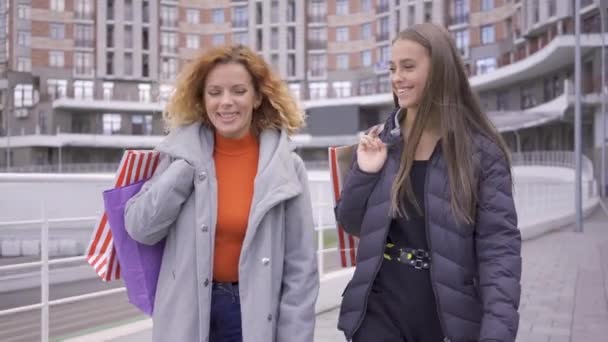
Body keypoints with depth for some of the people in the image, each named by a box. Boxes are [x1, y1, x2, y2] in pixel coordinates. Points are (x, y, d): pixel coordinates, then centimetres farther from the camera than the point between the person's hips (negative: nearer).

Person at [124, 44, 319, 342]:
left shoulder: (285, 165, -7)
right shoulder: (183, 154, -2)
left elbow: (301, 267, -5)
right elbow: (140, 228, -8)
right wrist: (189, 164, -14)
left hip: (255, 312, -1)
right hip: (188, 312, 1)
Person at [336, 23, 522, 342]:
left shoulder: (481, 151, -8)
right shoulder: (379, 140, 1)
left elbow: (499, 246, -11)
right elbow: (351, 224, 7)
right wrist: (363, 173, -11)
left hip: (450, 315, -2)